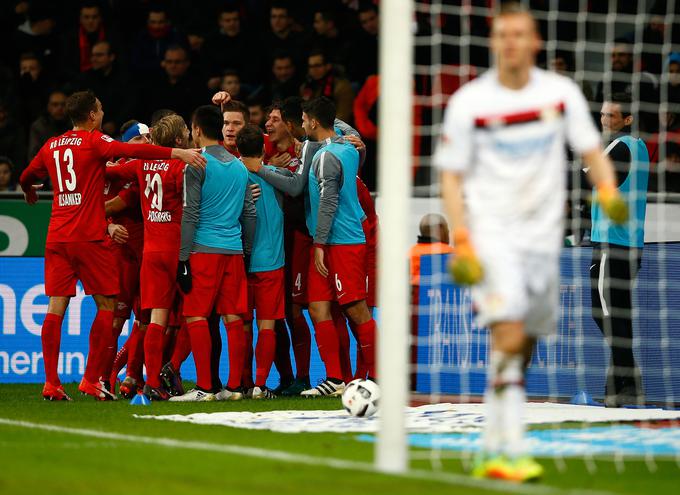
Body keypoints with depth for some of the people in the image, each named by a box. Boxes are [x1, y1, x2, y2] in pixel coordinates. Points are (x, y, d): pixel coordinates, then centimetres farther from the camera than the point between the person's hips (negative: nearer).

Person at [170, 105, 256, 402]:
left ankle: (204, 388, -10)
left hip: (204, 249, -6)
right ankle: (234, 387, 5)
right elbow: (250, 214, 16)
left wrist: (183, 258, -8)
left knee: (196, 317, -4)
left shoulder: (198, 164, -6)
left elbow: (190, 214, -9)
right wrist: (246, 252, 22)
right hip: (234, 250, 6)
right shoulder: (239, 166, 15)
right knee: (233, 319, 6)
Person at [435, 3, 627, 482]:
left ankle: (492, 452, 20)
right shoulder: (468, 102, -4)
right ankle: (512, 453, -22)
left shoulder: (561, 93, 2)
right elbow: (452, 175, 0)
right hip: (491, 233, -4)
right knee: (510, 336, -20)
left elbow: (591, 149, 7)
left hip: (542, 237, 4)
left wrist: (607, 187, -14)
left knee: (522, 352, 8)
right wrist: (462, 240, -11)